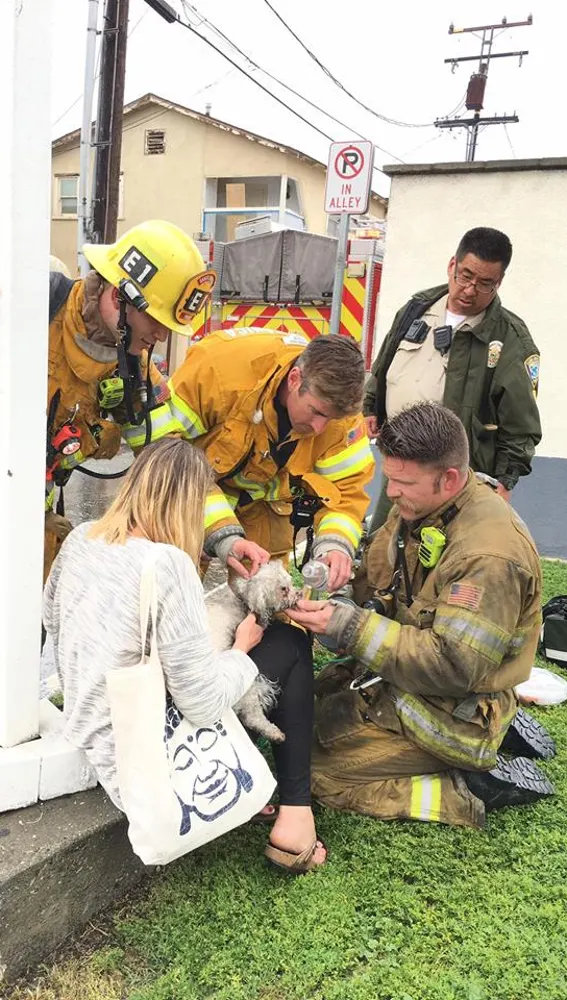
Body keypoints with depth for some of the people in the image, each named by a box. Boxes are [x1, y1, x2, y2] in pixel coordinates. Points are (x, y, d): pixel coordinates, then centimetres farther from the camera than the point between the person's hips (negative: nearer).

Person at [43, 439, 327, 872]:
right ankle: (294, 812, 11)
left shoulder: (80, 539, -3)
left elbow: (53, 619, 15)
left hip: (97, 747, 8)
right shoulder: (167, 565, -26)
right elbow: (205, 708, -23)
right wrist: (242, 649, -5)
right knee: (290, 644, 4)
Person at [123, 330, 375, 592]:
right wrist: (223, 535, -40)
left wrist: (334, 545, -36)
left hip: (262, 506, 3)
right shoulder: (221, 367, -35)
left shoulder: (339, 408, -23)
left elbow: (345, 485, -15)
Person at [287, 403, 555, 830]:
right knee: (317, 698, 22)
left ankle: (481, 785, -1)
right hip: (406, 676, 9)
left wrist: (349, 626, -32)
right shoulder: (419, 504, -2)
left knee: (321, 770, -9)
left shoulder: (490, 554, -30)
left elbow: (453, 665, -31)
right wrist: (325, 596, -14)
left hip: (453, 711, -9)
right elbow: (372, 576, 7)